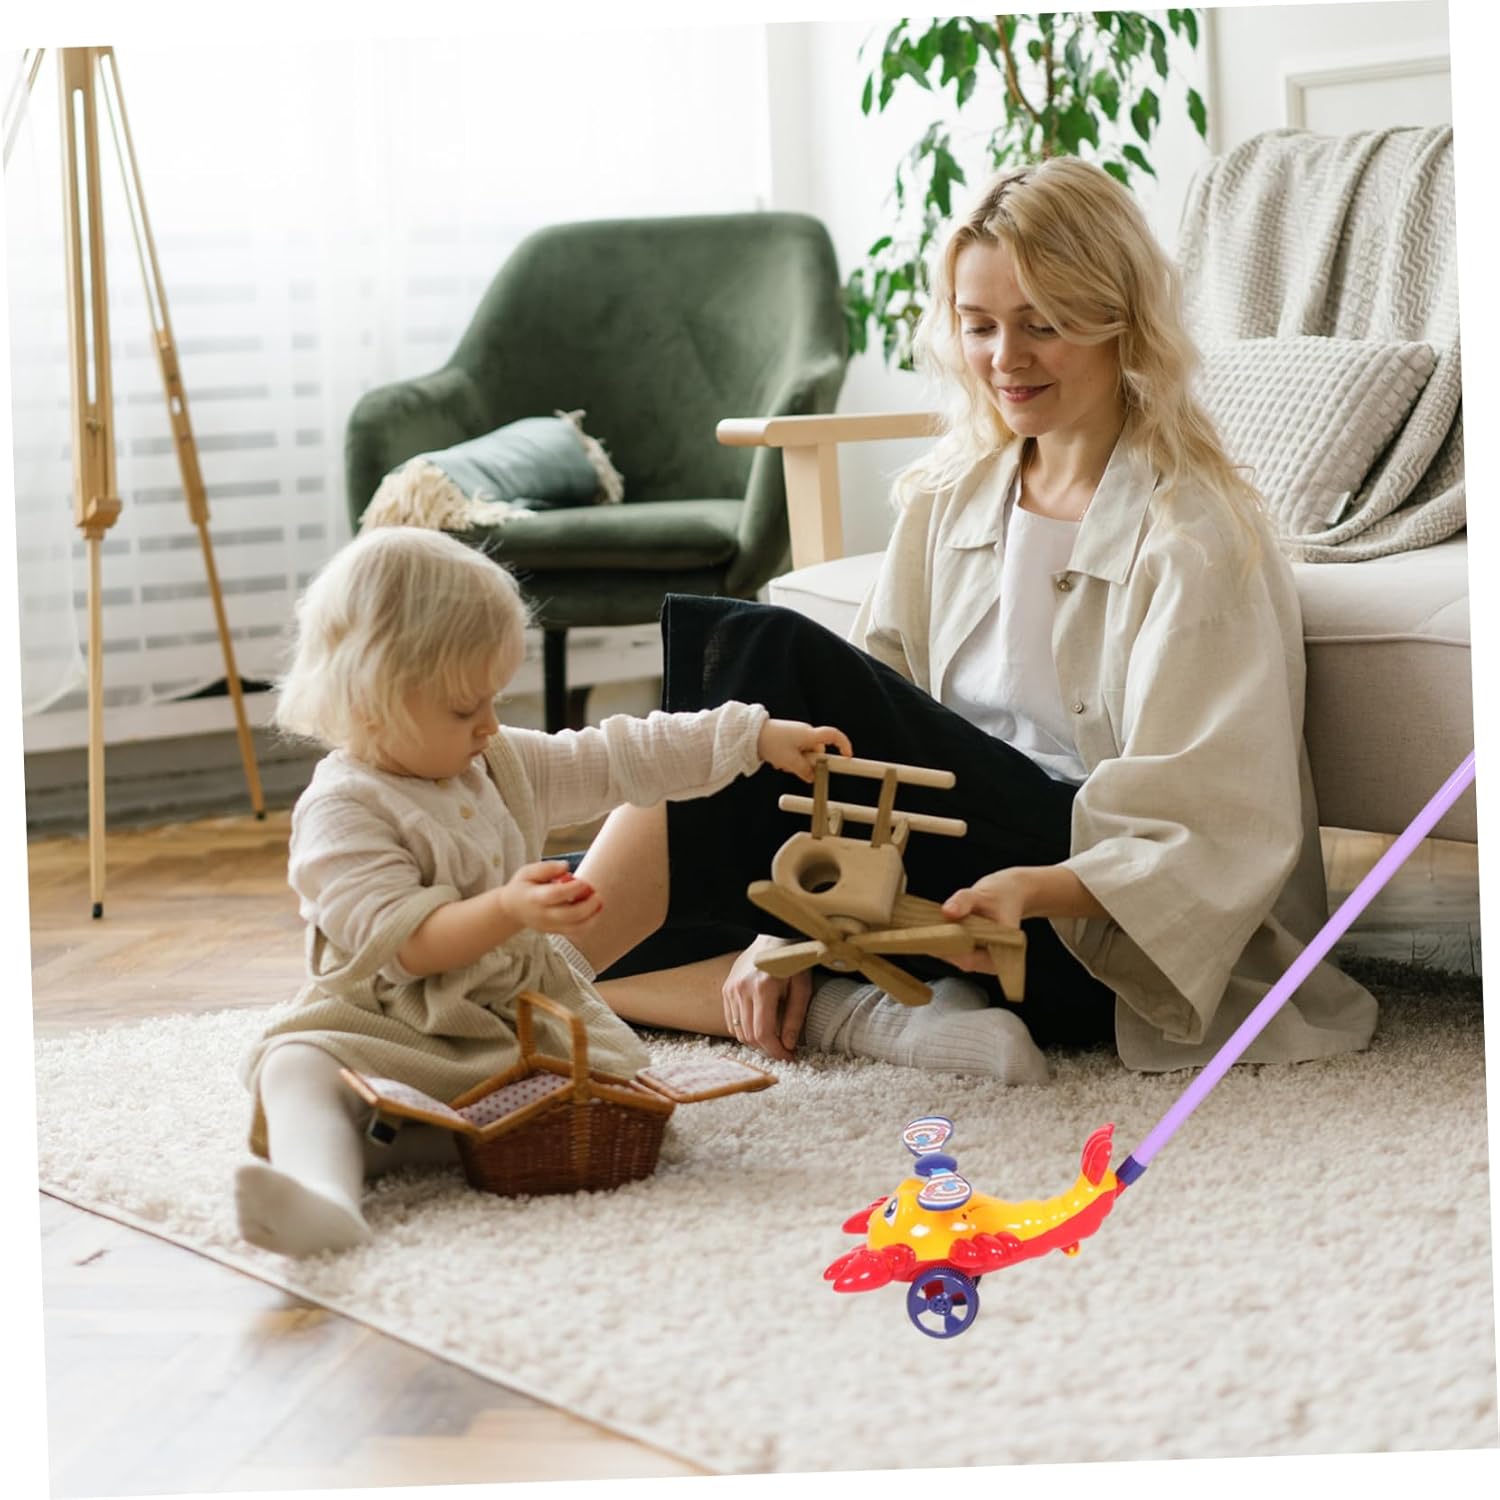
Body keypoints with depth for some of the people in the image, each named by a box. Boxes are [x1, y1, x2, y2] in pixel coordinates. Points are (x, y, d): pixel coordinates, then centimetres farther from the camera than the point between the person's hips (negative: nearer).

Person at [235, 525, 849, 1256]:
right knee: (298, 1066, -34)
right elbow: (398, 939, -22)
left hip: (523, 1009, 6)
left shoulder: (502, 765, 12)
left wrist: (758, 737, 16)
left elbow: (622, 758, 18)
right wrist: (507, 912, -36)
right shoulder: (341, 811, -12)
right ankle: (322, 1188, -64)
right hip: (391, 1023, -6)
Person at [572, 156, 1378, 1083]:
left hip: (1103, 930, -7)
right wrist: (795, 925, -6)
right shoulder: (949, 494, 13)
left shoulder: (1194, 535, -8)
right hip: (960, 879, 7)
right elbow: (869, 748, 8)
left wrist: (1036, 890, -32)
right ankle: (857, 1012, -25)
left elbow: (1206, 838, -14)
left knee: (765, 657, -24)